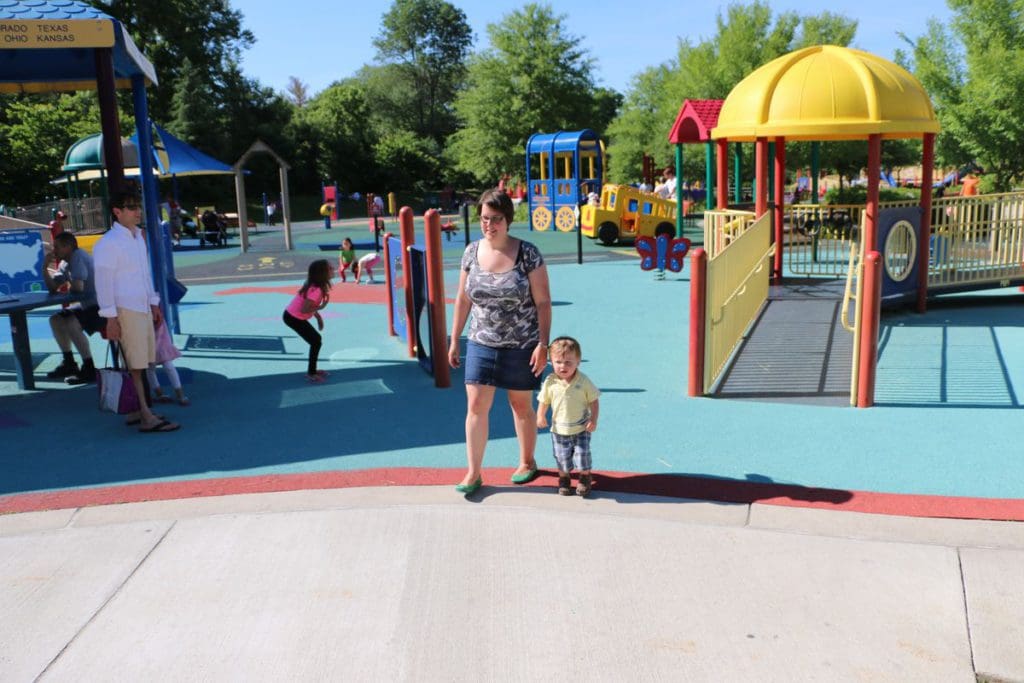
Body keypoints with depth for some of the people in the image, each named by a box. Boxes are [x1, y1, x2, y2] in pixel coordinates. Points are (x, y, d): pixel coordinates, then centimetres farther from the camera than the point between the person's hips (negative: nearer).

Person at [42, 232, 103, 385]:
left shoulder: (78, 257, -16)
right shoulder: (65, 264, 12)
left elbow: (78, 287, -25)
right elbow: (52, 287, 12)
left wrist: (69, 287, -2)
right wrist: (45, 267, -1)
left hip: (101, 306, -11)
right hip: (88, 305, 11)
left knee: (71, 324, -28)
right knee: (55, 320, 13)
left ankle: (89, 369, -18)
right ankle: (69, 363, 20)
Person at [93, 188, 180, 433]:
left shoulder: (139, 237, 16)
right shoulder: (108, 243, -11)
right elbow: (103, 282, -13)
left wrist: (154, 303, 20)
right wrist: (111, 318, -16)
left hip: (143, 307, 8)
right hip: (124, 310, -8)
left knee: (143, 362, 11)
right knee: (135, 365, -6)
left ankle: (137, 411, 19)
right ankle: (146, 418, -4)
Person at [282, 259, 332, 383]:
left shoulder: (313, 286, 2)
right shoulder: (316, 290, -27)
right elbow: (304, 309, -31)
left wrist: (318, 316, 8)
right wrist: (321, 307, -21)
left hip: (293, 316, 9)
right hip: (293, 318, -9)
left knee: (317, 340, 15)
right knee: (316, 342, -4)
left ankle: (312, 370, 26)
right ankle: (311, 373, 7)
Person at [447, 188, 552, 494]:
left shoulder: (528, 254, -11)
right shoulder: (472, 252, 0)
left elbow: (543, 302, -9)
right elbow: (463, 299, 8)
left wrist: (543, 344, -14)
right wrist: (454, 341, 9)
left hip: (521, 346, -3)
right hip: (481, 344, 3)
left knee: (522, 406, 12)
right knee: (476, 406, -1)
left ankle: (527, 463, 33)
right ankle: (473, 473, 9)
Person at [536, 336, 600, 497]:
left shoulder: (583, 381, -15)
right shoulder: (550, 382, -12)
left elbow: (593, 401, -7)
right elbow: (544, 401, 3)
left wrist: (593, 420, -12)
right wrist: (540, 416, -1)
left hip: (581, 428, -1)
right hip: (559, 428, 1)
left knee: (582, 453, 3)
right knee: (562, 456, 9)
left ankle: (585, 478, 28)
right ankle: (564, 478, 34)